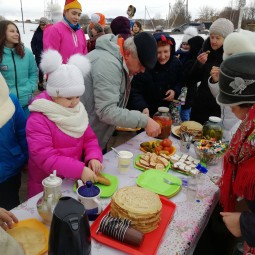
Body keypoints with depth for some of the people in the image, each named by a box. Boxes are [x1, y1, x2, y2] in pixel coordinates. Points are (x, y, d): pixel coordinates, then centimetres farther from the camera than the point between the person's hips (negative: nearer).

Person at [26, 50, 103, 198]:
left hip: (75, 180, 6)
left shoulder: (78, 110, 2)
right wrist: (80, 170, -33)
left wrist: (94, 157, -17)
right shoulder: (38, 120, -21)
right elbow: (45, 157, -27)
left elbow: (89, 138, 5)